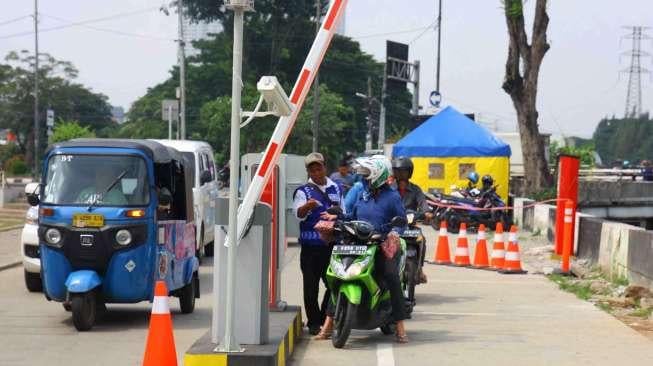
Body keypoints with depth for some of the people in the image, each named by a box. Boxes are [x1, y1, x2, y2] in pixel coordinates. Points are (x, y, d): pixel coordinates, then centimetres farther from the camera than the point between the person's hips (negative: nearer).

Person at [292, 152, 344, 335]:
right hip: (311, 245, -4)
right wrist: (307, 206, -38)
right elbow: (299, 214, -18)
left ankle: (326, 318, 20)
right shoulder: (303, 191, -1)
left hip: (332, 244, 4)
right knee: (311, 285, -2)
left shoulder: (336, 189, 15)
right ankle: (314, 322, 4)